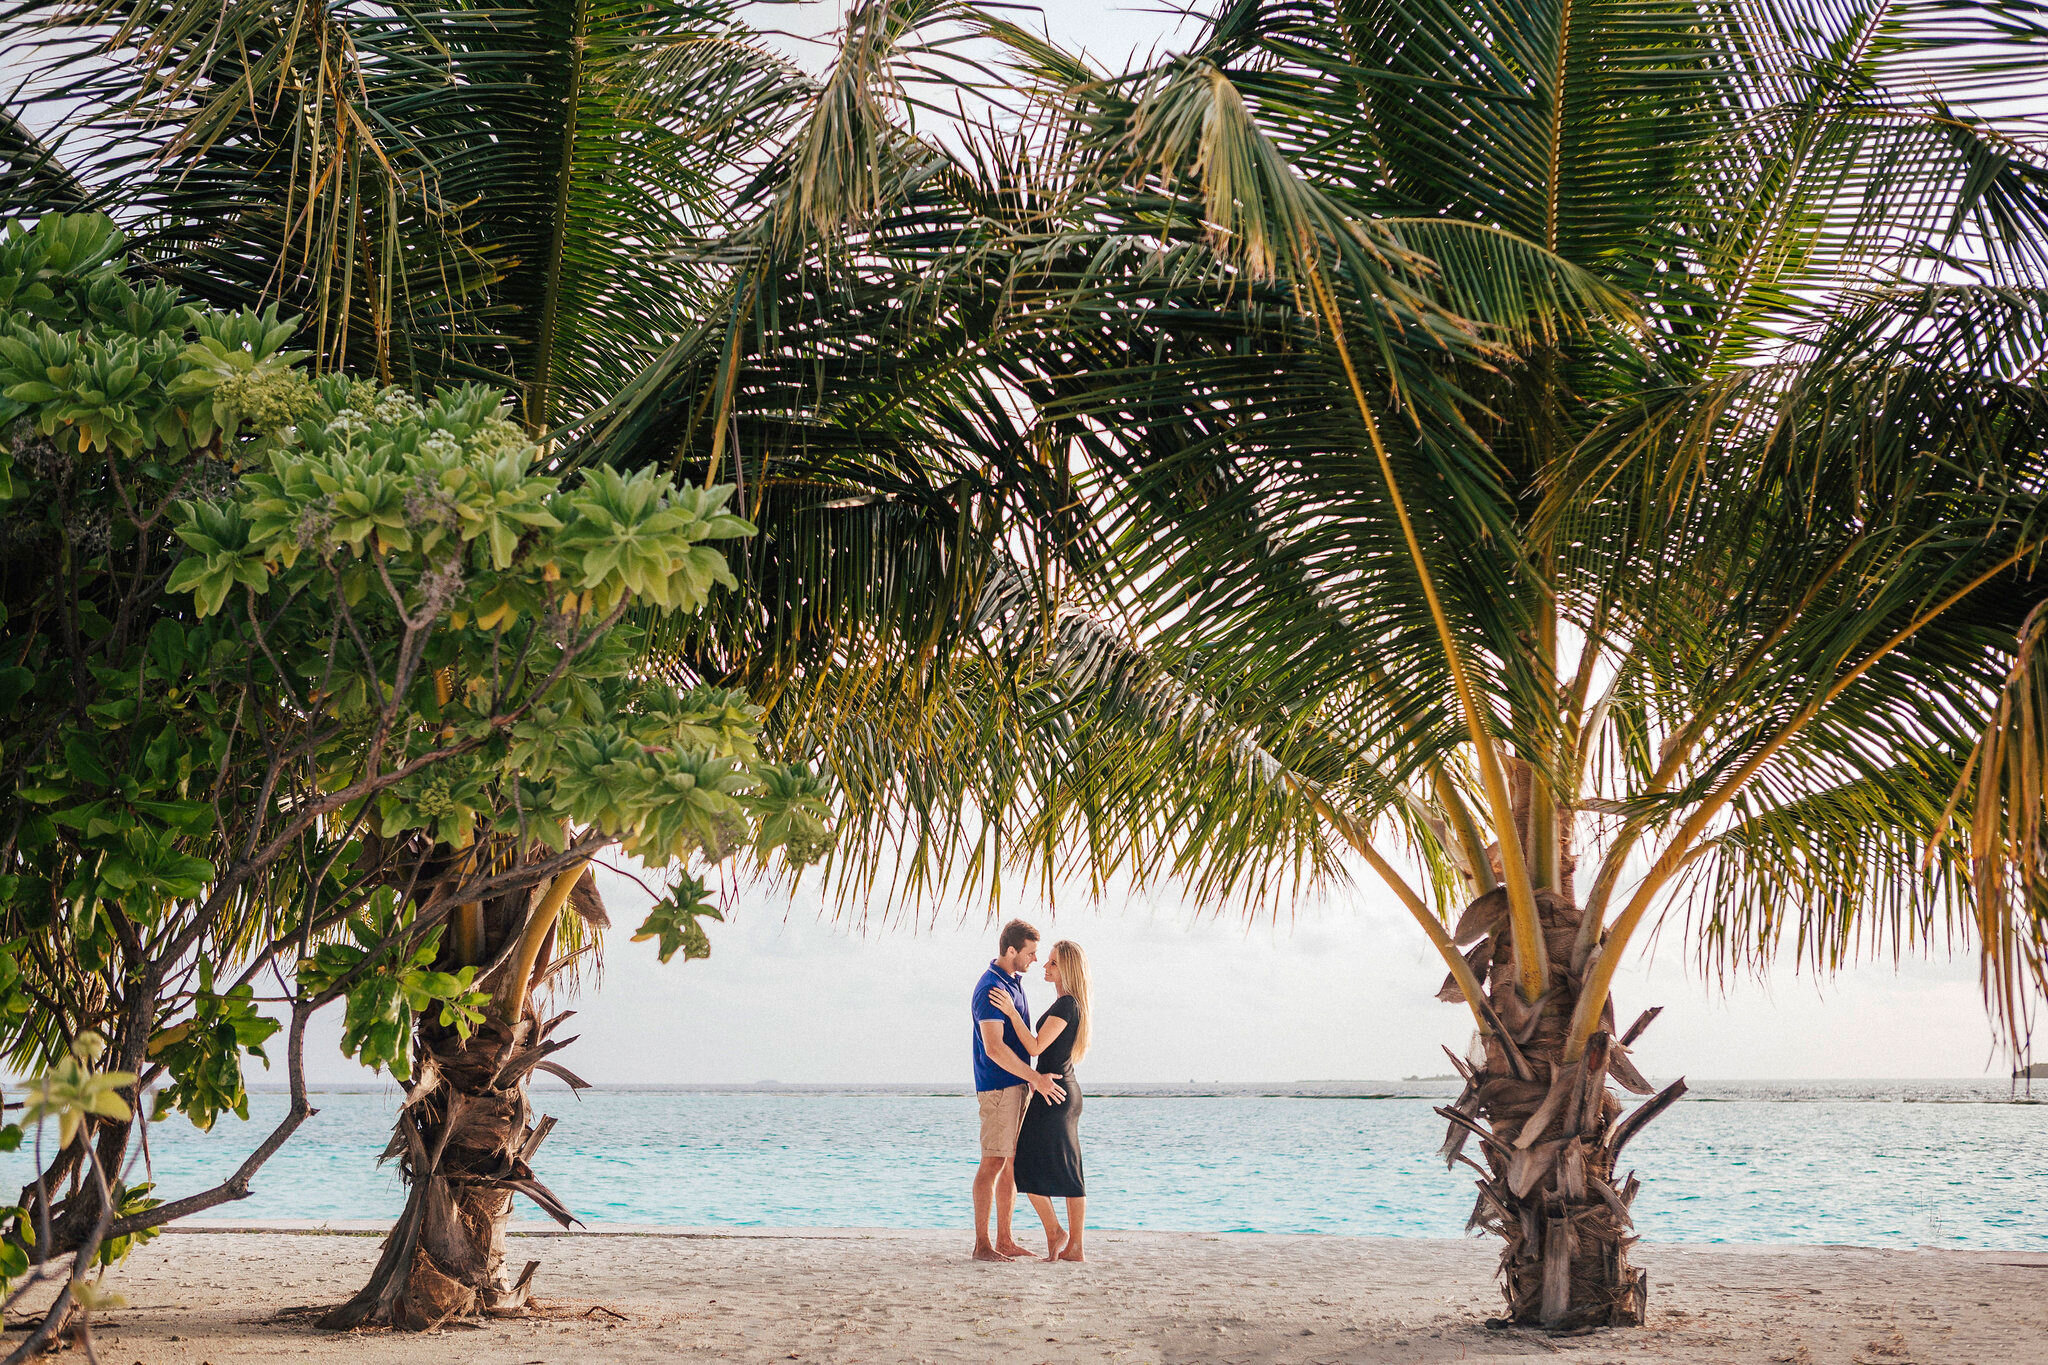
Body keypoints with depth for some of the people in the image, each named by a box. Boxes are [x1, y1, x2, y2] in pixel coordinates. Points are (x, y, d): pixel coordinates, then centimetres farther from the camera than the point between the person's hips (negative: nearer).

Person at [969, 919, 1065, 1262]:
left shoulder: (1014, 983, 15)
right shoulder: (990, 988, -16)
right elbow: (994, 1048, -23)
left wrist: (1031, 1080, 23)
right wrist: (1036, 1078, -23)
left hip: (1017, 1083, 9)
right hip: (997, 1086, -9)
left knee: (1012, 1163, 10)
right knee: (993, 1163, -7)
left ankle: (1005, 1241, 14)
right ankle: (982, 1244, -4)